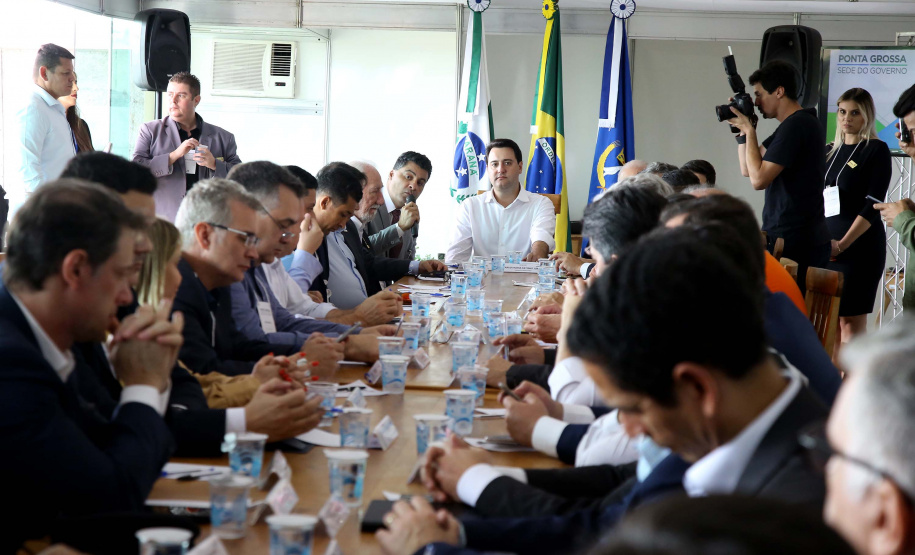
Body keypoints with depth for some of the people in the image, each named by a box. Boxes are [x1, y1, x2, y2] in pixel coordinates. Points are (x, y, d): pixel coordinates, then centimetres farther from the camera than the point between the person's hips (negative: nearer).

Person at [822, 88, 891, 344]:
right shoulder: (832, 151, 16)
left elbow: (872, 206, -11)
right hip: (827, 247, 6)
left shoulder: (876, 150, -3)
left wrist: (843, 244, -16)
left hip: (859, 246, -6)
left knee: (851, 320, -8)